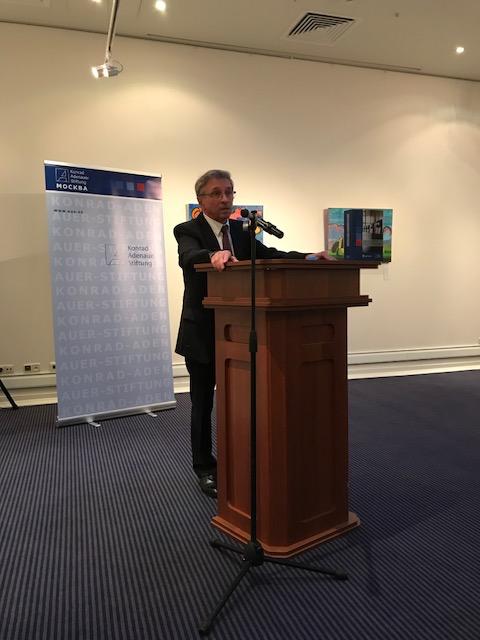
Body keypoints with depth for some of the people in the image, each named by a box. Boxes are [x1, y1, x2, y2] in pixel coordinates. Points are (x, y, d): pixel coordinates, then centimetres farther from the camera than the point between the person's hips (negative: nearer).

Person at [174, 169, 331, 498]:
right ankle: (205, 468, 26)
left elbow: (268, 254, -5)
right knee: (203, 404, 9)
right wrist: (213, 256, -54)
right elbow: (189, 256, -31)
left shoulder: (239, 230, 8)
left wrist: (307, 257, -21)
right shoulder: (187, 231, -9)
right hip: (202, 333, -5)